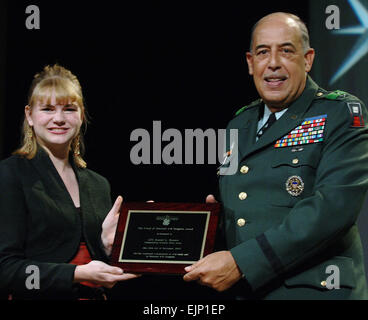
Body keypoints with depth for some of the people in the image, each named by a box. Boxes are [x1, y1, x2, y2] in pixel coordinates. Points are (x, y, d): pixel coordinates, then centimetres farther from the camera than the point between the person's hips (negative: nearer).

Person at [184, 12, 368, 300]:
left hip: (314, 289, -5)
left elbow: (333, 207, -20)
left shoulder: (342, 113, -7)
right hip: (239, 291, 6)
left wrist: (240, 262, -24)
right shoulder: (238, 125, 13)